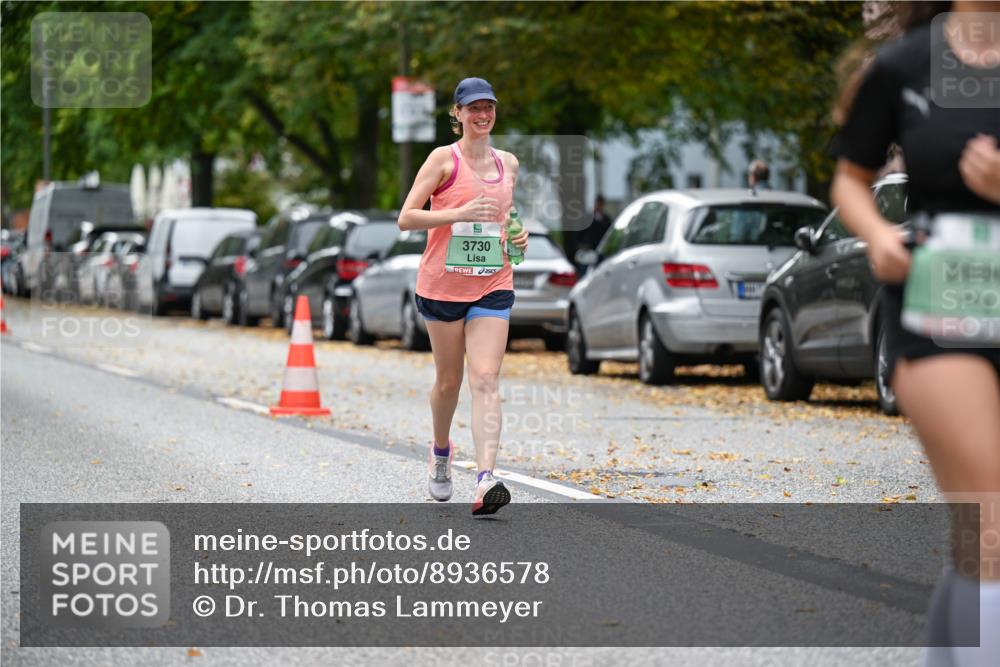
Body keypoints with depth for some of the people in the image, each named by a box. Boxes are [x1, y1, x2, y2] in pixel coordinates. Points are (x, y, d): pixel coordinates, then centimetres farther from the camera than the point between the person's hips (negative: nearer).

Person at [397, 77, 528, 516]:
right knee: (448, 380, 10)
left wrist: (519, 236, 6)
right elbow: (406, 218, -10)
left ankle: (485, 480, -24)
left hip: (493, 286, 2)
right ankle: (440, 452, 39)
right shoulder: (444, 159, -4)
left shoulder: (509, 164, 11)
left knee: (486, 380, -12)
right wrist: (460, 213, -22)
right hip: (442, 284, -2)